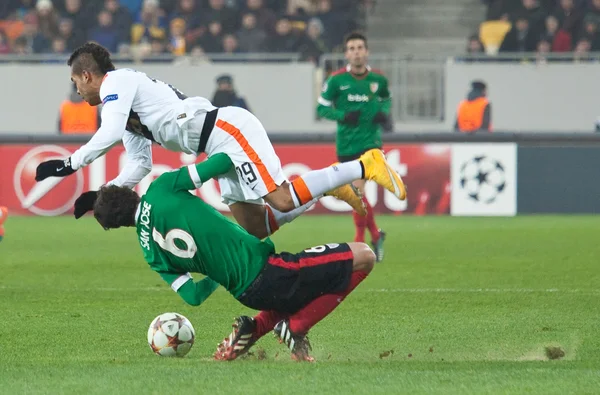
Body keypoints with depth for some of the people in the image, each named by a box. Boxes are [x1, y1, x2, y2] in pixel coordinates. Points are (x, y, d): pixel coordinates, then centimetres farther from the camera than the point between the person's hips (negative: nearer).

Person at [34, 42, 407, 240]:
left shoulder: (116, 82, -2)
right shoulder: (124, 102, 27)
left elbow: (110, 136, -18)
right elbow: (140, 166, 25)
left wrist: (69, 164, -11)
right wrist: (101, 196, 15)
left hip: (227, 129, -9)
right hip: (223, 143, 9)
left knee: (281, 201, -19)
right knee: (255, 228, 6)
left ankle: (364, 166, -13)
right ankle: (329, 185, 11)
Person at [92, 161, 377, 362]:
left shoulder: (151, 253, 10)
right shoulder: (161, 189, -4)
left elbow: (191, 296, 8)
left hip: (245, 293, 6)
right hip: (265, 270, -6)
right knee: (363, 257, 0)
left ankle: (255, 329, 12)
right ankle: (295, 328, -1)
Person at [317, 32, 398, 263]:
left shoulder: (378, 79, -1)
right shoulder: (336, 80, -6)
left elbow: (386, 99, 18)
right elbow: (321, 107, 0)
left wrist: (384, 113, -3)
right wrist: (342, 116, -17)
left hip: (370, 141, -2)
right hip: (346, 145, 2)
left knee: (358, 189, -17)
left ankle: (359, 242, -7)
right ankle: (375, 234, 30)